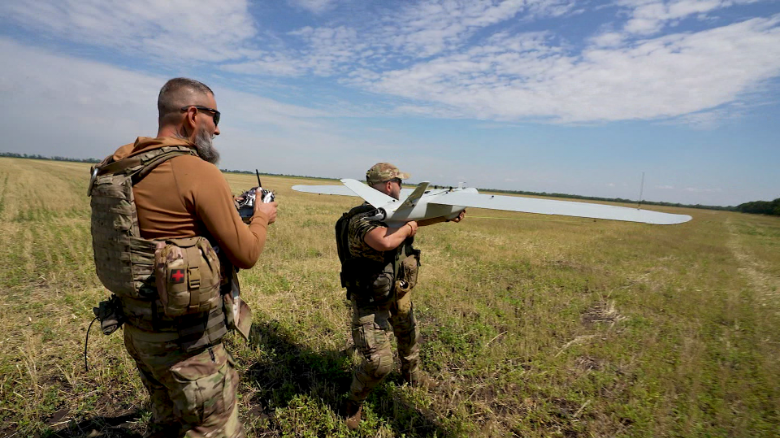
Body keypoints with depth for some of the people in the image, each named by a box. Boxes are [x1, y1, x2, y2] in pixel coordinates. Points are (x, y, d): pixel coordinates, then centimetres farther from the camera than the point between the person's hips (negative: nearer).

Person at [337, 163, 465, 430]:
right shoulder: (361, 220, -30)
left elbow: (417, 218, 16)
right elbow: (384, 242, -49)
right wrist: (408, 228, -29)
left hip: (398, 292, 9)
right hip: (371, 301, -9)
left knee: (409, 336, 28)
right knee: (379, 362, -9)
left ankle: (412, 376, 57)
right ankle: (353, 403, 22)